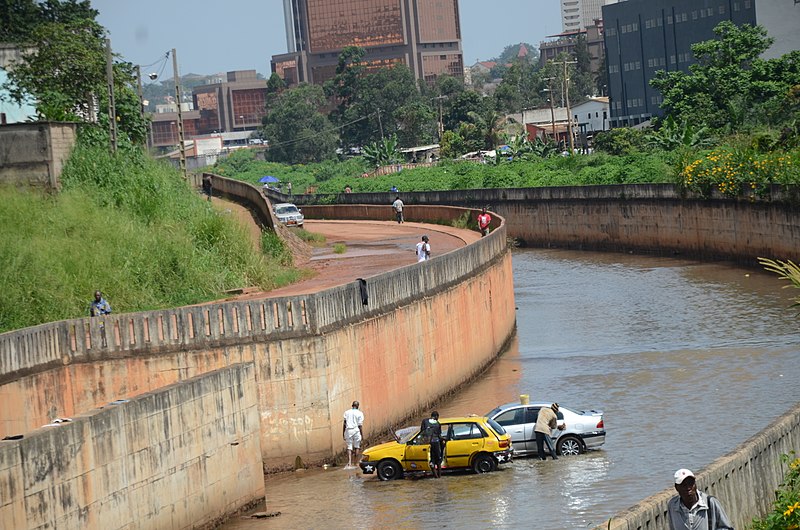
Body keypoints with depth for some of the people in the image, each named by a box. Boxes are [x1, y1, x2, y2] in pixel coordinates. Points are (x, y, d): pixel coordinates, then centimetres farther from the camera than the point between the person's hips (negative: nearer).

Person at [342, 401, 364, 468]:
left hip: (348, 430, 2)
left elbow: (344, 423, 5)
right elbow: (360, 425, -2)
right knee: (356, 447, 10)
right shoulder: (360, 413, 1)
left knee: (349, 447, 1)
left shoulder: (347, 412, 8)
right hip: (356, 430, -2)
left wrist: (343, 433, 9)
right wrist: (362, 435, 2)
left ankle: (349, 463, -14)